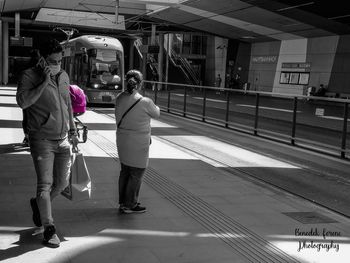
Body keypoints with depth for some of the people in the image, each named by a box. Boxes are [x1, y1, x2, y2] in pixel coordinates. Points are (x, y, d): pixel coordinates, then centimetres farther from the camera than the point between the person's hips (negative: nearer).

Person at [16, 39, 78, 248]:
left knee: (62, 182, 10)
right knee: (45, 184, -6)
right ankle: (49, 229, 8)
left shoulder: (64, 76, 10)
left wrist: (72, 131, 24)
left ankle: (39, 205, 39)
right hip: (42, 139, -6)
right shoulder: (30, 76, -8)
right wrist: (44, 82, -24)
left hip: (63, 139, 6)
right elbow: (22, 102, -23)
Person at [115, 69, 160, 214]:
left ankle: (123, 202, 29)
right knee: (136, 174, 6)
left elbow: (119, 119, 7)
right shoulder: (145, 102, -19)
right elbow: (156, 114, -1)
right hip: (138, 142, -7)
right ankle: (129, 205, 14)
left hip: (122, 139, 7)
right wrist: (155, 107, 19)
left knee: (125, 171, 18)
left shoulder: (119, 98, -3)